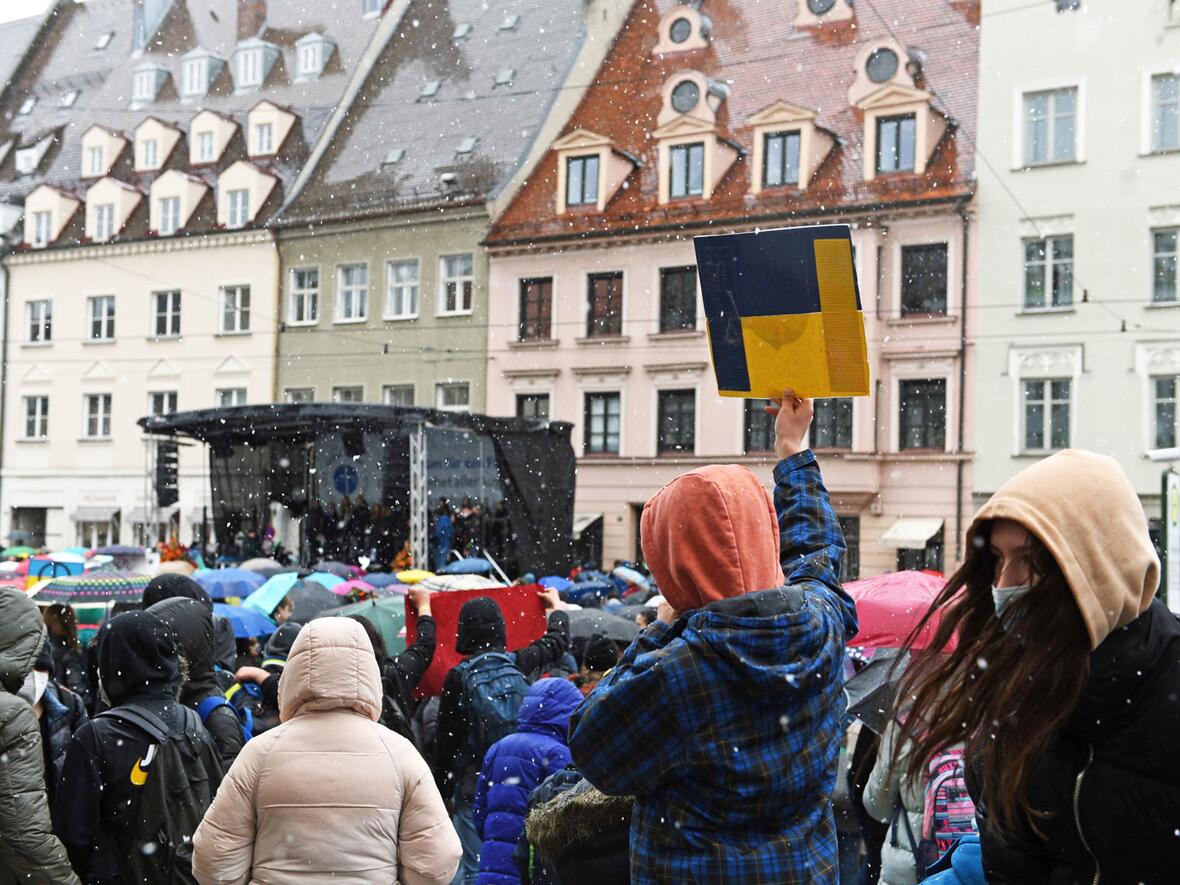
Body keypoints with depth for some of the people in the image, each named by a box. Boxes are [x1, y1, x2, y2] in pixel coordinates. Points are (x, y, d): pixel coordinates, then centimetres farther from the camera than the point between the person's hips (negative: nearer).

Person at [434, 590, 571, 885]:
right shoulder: (519, 664, 2)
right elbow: (557, 642, 21)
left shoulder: (458, 676, -6)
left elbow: (445, 739, -2)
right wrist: (557, 609, 41)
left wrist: (441, 789, 6)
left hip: (474, 786, -3)